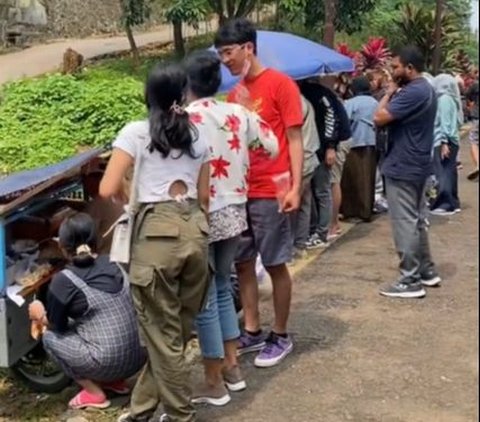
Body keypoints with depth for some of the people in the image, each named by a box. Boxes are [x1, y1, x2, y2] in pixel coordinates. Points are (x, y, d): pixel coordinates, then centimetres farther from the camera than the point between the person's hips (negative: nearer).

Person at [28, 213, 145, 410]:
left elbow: (57, 325, 4)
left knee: (50, 336, 12)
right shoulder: (112, 265, 8)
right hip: (137, 358, 7)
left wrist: (40, 316, 26)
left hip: (108, 363, -7)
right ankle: (115, 381, 19)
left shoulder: (64, 281, -10)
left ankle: (93, 393, 7)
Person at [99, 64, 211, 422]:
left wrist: (130, 191, 15)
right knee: (177, 330, 15)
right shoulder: (198, 136, 13)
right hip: (195, 229, 5)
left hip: (157, 232, -5)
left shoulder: (136, 132, -1)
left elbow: (108, 190, -6)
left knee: (163, 333, 8)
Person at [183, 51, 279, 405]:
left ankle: (214, 383, 14)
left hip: (201, 217, -6)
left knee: (204, 298, 5)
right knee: (222, 288, 21)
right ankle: (232, 367, 28)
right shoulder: (238, 113, 1)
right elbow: (272, 147, 7)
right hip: (234, 213, 6)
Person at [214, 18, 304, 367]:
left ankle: (281, 337, 16)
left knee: (275, 265, 3)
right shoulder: (234, 93, 13)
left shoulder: (280, 84, -6)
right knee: (243, 263, 11)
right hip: (239, 191, 7)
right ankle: (252, 332, 24)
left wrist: (295, 187, -15)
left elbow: (294, 139, -8)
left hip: (270, 192, -7)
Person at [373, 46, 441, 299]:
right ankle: (427, 271, 27)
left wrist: (389, 93, -10)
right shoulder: (426, 89, 13)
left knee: (404, 223, -4)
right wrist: (395, 93, 6)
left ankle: (410, 281, 2)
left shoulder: (412, 92, -21)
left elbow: (379, 118, -24)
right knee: (417, 220, 18)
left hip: (402, 167, -11)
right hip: (417, 165, 11)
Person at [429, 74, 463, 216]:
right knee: (450, 172, 12)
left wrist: (444, 142, -20)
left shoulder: (444, 99, -12)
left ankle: (445, 205, -5)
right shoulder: (451, 98, 13)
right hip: (453, 140, 9)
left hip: (443, 141, -9)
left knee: (443, 173, -6)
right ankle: (453, 203, 16)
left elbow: (445, 122, -18)